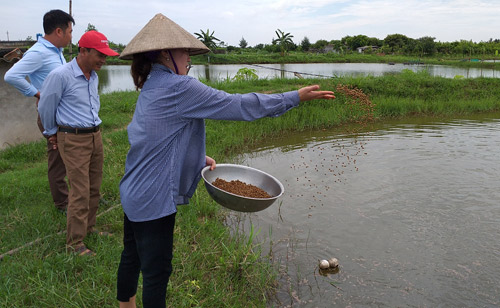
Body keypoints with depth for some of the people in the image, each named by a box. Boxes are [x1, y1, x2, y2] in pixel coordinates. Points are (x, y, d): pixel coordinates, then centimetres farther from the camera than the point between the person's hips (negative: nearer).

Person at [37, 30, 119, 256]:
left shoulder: (93, 76, 7)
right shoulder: (61, 76, -15)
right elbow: (45, 108, -4)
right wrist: (52, 133, 9)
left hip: (95, 136, 7)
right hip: (73, 140, -7)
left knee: (94, 188, 13)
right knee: (80, 191, -7)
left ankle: (88, 228, 29)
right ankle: (74, 243, 4)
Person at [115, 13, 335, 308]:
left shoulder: (152, 87, 9)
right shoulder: (179, 87, -21)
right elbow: (237, 104, -21)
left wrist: (199, 158, 8)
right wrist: (296, 96, -13)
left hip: (135, 193, 10)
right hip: (153, 199, -10)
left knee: (132, 258, 26)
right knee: (157, 271, 7)